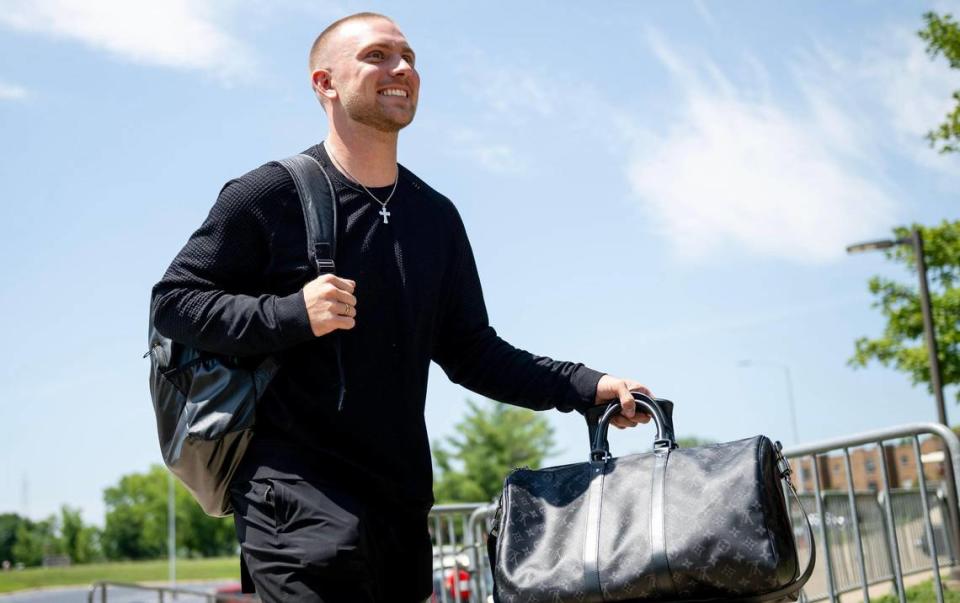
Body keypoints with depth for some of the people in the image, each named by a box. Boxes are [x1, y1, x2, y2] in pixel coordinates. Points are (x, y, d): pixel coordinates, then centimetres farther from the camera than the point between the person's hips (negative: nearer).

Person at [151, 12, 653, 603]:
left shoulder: (436, 215, 12)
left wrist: (587, 386, 2)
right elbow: (172, 300, -4)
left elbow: (471, 351, 14)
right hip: (295, 493, -5)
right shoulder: (268, 196, -4)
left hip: (401, 500, 6)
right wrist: (292, 314, -19)